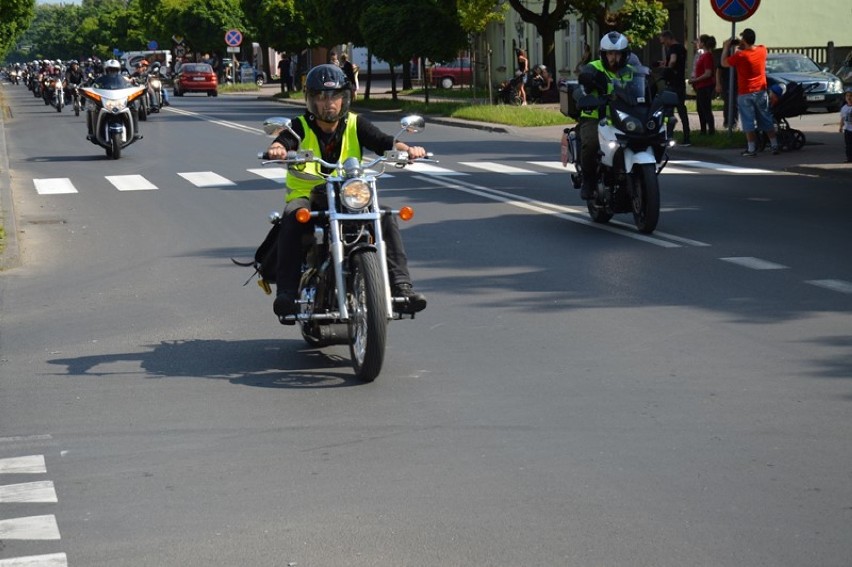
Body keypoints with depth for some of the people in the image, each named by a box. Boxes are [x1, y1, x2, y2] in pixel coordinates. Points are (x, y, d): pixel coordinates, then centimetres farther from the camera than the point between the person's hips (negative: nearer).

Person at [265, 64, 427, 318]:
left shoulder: (355, 124, 6)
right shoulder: (301, 127, 1)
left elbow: (383, 141, -8)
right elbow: (283, 142, -20)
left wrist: (407, 149, -30)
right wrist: (277, 149, -45)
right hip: (307, 196, -2)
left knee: (386, 217, -23)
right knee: (293, 216, -35)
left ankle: (400, 286, -25)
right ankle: (286, 290, -35)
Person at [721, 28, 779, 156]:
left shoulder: (740, 56, -19)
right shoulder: (762, 50, -4)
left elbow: (724, 63, -6)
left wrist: (726, 47, 5)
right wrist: (740, 48, 12)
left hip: (745, 94, -5)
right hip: (761, 91, 5)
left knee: (748, 123, 2)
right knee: (767, 121, 12)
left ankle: (751, 149, 0)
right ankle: (774, 146, 13)